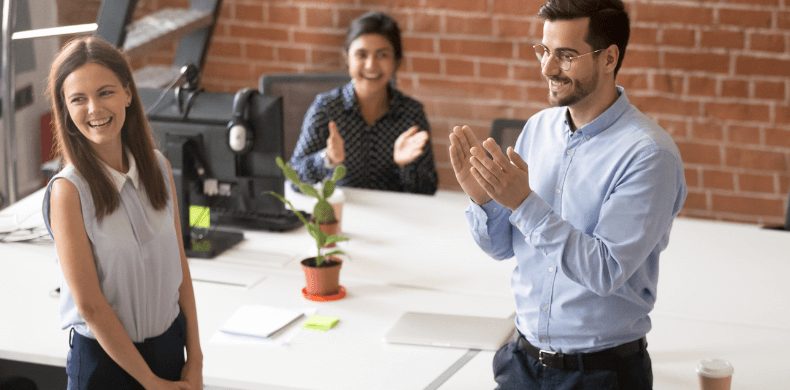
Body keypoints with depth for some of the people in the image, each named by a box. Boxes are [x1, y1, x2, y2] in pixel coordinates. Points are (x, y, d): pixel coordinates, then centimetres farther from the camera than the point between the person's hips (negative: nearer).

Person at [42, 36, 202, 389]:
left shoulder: (158, 168, -1)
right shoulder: (68, 190, -16)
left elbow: (179, 268, 3)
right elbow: (90, 305, -16)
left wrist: (195, 361, 1)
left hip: (170, 346, 4)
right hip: (103, 358, -4)